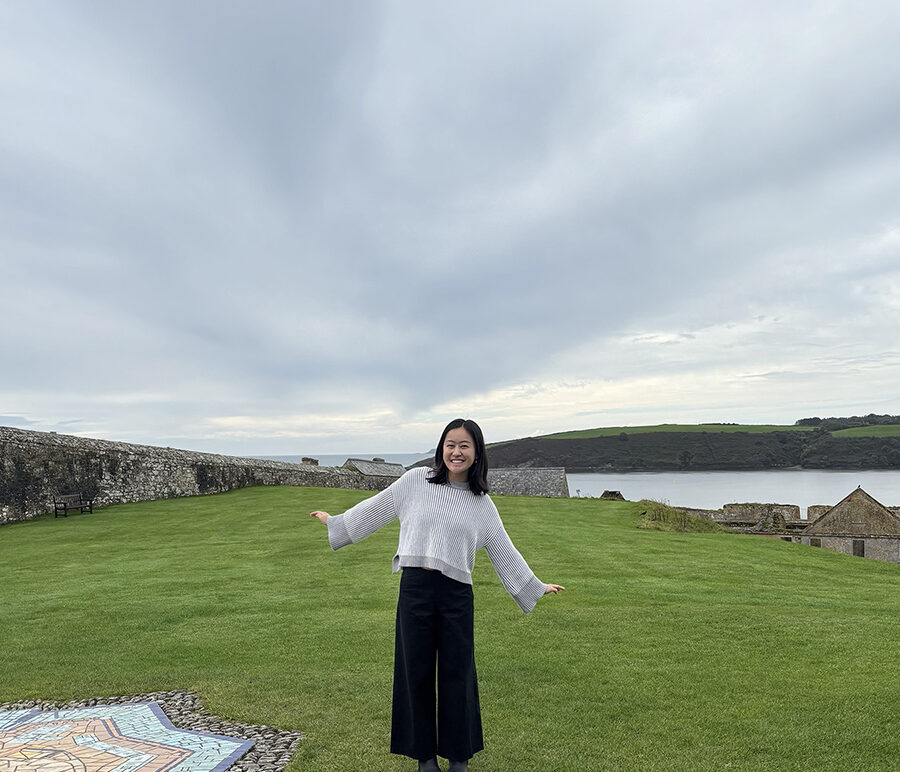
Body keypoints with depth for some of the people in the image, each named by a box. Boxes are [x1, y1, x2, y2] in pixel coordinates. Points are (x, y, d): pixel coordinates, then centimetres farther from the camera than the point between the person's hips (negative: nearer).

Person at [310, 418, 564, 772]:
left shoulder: (482, 504, 7)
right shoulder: (416, 480, 2)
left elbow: (503, 552, 16)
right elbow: (375, 508, 14)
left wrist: (536, 587, 20)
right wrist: (335, 521, 21)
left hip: (456, 595, 1)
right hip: (414, 588, 0)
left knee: (456, 674, 9)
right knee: (415, 672, 10)